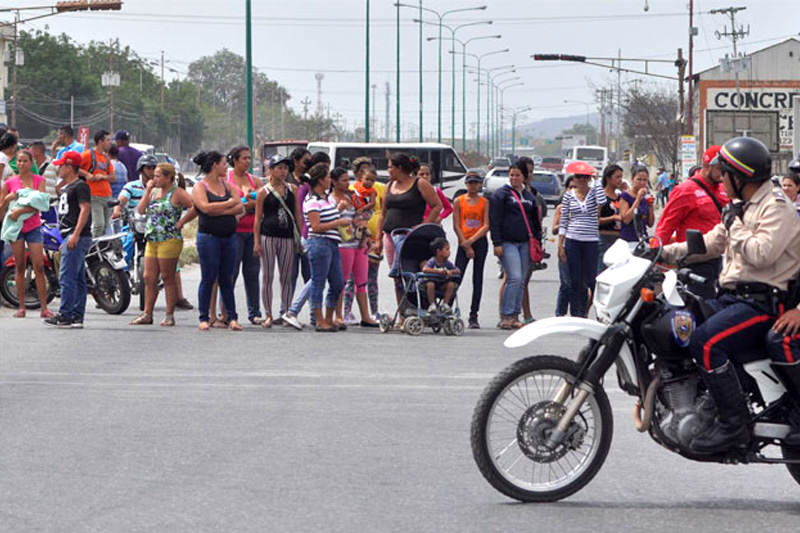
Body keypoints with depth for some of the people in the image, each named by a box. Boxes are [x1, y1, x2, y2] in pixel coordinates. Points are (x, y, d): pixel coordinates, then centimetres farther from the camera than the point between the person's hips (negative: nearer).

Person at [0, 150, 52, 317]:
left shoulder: (39, 180, 4)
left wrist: (19, 211, -19)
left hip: (33, 227, -1)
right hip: (16, 227, 1)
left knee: (39, 267, -7)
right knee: (19, 267, 2)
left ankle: (44, 308, -6)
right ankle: (21, 307, 6)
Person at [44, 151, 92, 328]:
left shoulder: (80, 186, -9)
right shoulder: (65, 187, 22)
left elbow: (85, 209, -18)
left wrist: (75, 235, -25)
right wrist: (64, 240, 26)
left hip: (78, 237, -10)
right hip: (70, 237, 10)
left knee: (67, 277, -14)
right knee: (78, 279, 9)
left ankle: (65, 315, -15)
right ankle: (77, 316, 10)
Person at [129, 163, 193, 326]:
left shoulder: (177, 193, -6)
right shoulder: (154, 193, 17)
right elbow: (141, 210, 8)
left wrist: (181, 222, -13)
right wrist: (148, 191, 4)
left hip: (169, 241, -7)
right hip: (151, 241, 7)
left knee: (168, 278, -3)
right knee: (149, 278, 5)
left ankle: (170, 315, 2)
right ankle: (147, 314, 9)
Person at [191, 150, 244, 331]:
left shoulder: (226, 185, 14)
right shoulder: (199, 187, -2)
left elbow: (240, 208, 4)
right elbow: (206, 208, -19)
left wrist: (219, 211, -10)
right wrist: (229, 204, -8)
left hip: (229, 237, 5)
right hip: (209, 237, -5)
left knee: (227, 279, 6)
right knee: (208, 279, -3)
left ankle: (232, 318, 6)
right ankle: (204, 318, 4)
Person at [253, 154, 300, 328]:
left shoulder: (292, 189, 10)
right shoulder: (264, 192, 0)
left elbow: (297, 214, 13)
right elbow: (258, 217, 1)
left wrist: (300, 237, 8)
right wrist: (256, 241, -4)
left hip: (288, 237, 3)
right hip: (268, 236, -3)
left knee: (287, 277, 5)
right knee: (267, 277, 0)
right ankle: (268, 315, 5)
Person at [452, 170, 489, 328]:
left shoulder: (484, 202, 5)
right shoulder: (459, 201, 5)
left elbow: (486, 226, -2)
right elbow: (456, 226, 0)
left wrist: (471, 240, -12)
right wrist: (466, 246, -7)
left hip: (480, 242, 1)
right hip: (464, 243, 0)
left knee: (478, 279, 0)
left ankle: (473, 316, 3)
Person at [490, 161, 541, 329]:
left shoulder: (529, 196, 17)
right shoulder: (501, 194, 1)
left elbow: (535, 221, 24)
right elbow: (494, 220, -5)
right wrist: (497, 243, -12)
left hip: (525, 244, 6)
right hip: (508, 243, -6)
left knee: (521, 281, 5)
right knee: (514, 278, -16)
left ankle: (515, 315, 11)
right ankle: (505, 315, -13)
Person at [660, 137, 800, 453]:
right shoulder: (739, 209, 21)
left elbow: (762, 254, -24)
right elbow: (712, 243, 27)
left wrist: (736, 230, -12)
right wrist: (667, 252, 17)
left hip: (762, 302, -10)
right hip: (733, 296, 10)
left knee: (706, 343, -30)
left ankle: (733, 424, -27)